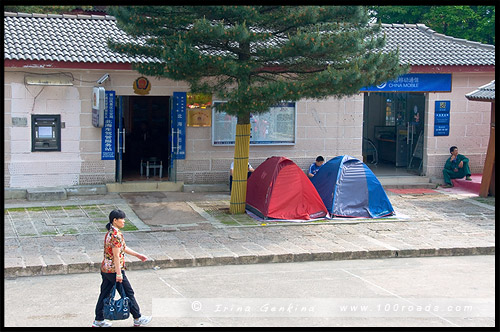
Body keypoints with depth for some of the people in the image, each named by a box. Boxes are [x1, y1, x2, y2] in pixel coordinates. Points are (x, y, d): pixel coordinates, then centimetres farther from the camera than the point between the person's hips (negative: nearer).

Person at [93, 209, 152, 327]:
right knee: (128, 293, 5)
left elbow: (123, 248, 20)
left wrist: (138, 255, 24)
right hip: (114, 269, -9)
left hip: (105, 269, 9)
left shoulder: (110, 233, 10)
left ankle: (98, 321, 20)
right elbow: (116, 256, -22)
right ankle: (137, 319, 17)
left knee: (104, 294, 14)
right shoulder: (116, 235, -21)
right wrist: (119, 274, -20)